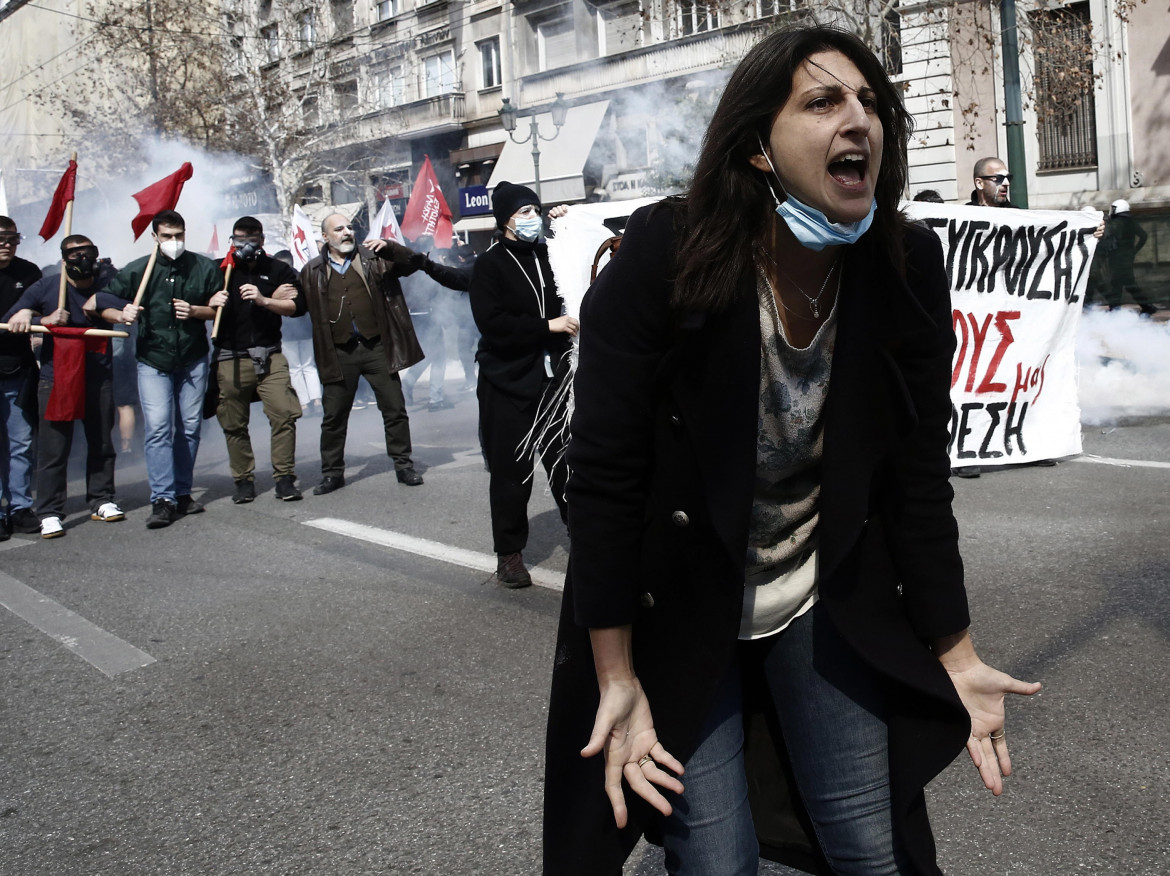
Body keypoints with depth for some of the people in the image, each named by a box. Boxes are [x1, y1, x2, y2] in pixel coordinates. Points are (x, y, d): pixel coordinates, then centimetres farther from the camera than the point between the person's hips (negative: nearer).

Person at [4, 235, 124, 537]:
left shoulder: (108, 282, 4)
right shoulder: (45, 288, 2)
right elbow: (11, 322, 4)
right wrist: (44, 320, -14)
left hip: (99, 378, 2)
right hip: (55, 379, -2)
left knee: (101, 443, 10)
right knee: (53, 448, -3)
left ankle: (102, 501, 23)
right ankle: (50, 513, 3)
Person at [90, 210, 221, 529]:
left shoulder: (205, 268, 2)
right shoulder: (137, 270, 0)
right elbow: (102, 304, 3)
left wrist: (195, 311, -13)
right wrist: (122, 315, -19)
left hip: (193, 361, 2)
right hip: (153, 362, -1)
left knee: (190, 427, 6)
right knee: (157, 428, -11)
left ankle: (182, 493, 17)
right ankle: (162, 499, -10)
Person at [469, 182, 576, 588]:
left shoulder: (549, 254, 11)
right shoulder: (490, 265, -3)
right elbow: (493, 323, -15)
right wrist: (547, 326, -17)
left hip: (553, 377, 4)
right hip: (509, 384, -4)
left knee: (567, 463, 2)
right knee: (512, 471, 2)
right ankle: (509, 553, 14)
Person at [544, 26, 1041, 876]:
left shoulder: (907, 269, -10)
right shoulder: (662, 257, -22)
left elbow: (920, 478, -3)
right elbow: (604, 478, -18)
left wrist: (955, 656, -1)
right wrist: (616, 678, -16)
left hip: (826, 606, 4)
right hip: (675, 609, -3)